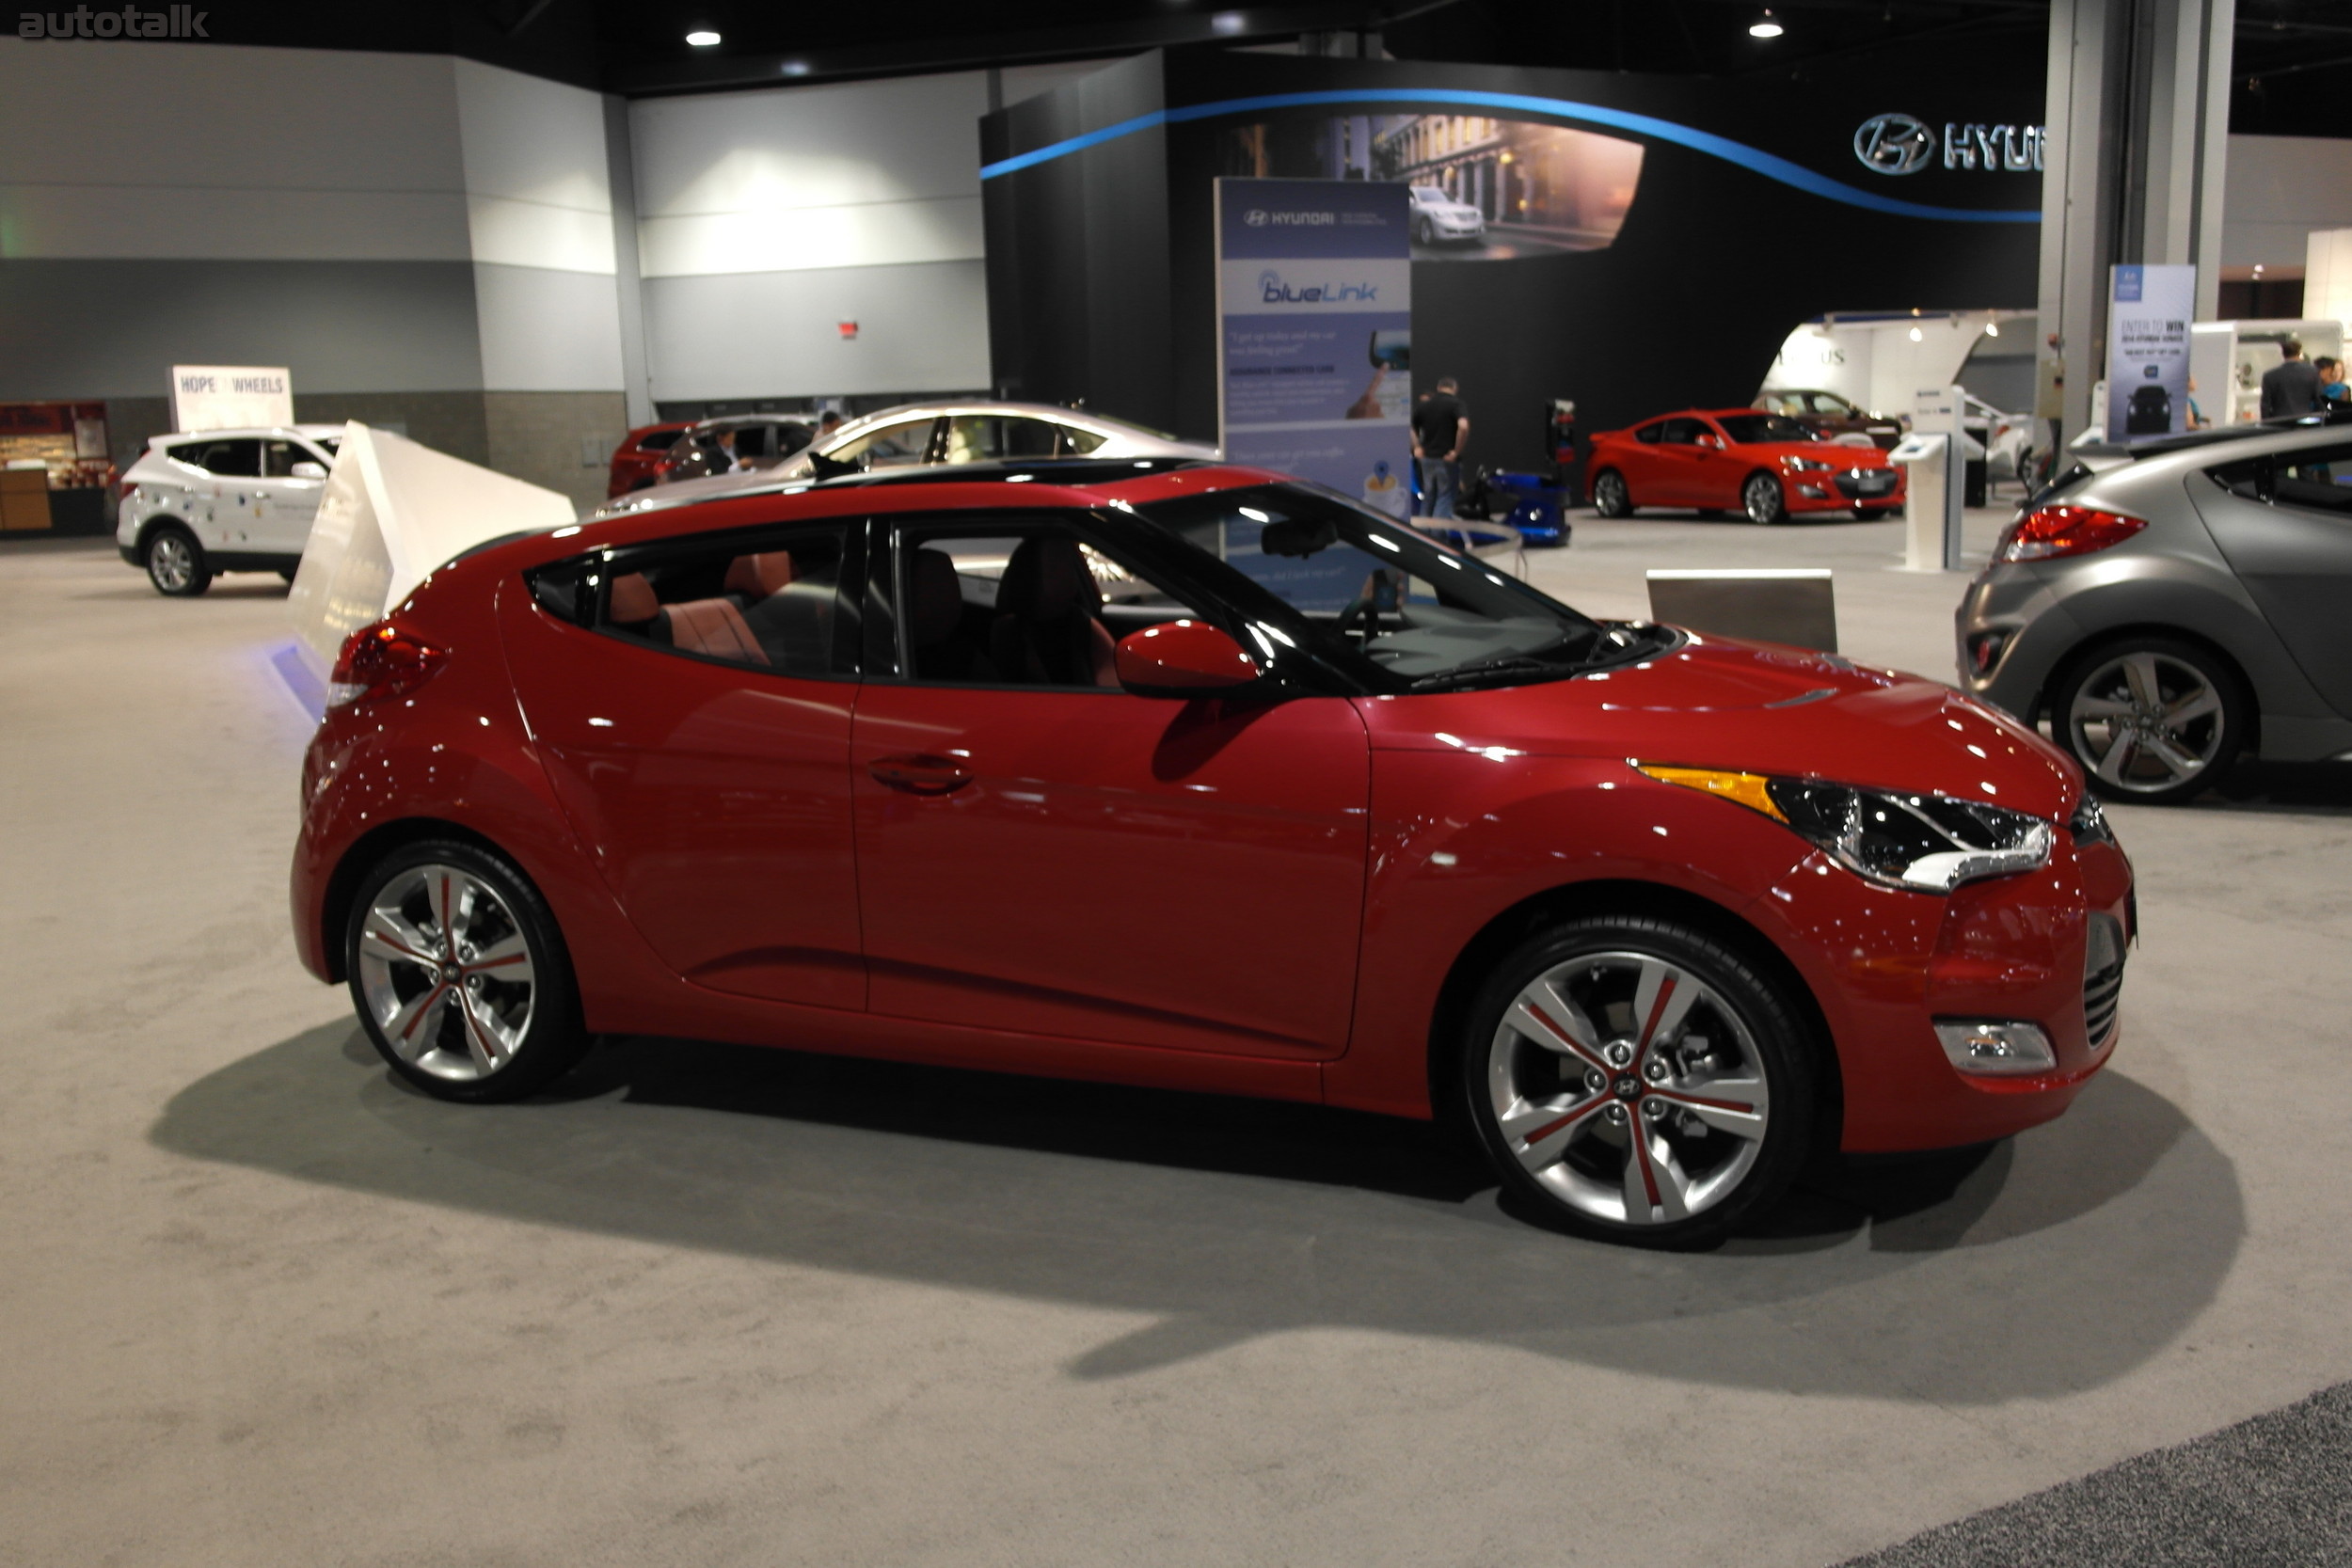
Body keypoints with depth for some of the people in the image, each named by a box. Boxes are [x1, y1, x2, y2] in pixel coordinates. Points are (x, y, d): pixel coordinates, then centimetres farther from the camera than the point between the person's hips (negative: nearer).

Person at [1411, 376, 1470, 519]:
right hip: (1447, 459, -5)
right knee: (1445, 498, -1)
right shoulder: (1458, 404, -8)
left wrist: (1417, 447, 10)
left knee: (1428, 498, 15)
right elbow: (1463, 427, -25)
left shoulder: (1424, 406, 9)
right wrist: (1457, 451, -17)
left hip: (1427, 458, 5)